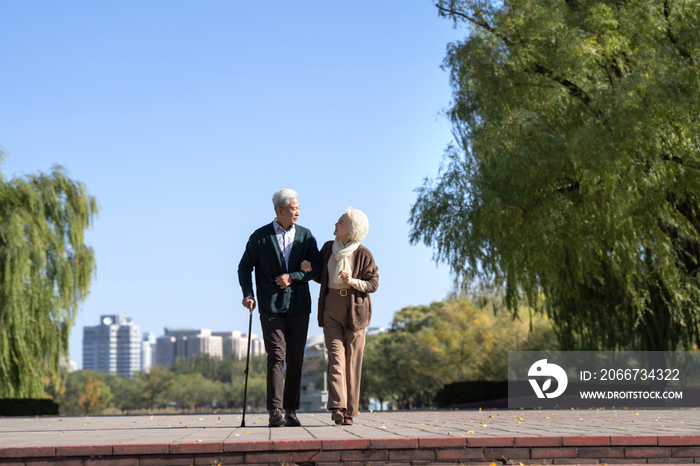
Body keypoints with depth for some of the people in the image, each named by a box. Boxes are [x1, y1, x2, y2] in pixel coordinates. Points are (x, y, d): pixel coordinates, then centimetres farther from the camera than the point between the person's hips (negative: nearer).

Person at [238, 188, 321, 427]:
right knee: (276, 358, -12)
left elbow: (316, 268, 4)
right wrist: (248, 294, -9)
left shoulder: (306, 236, 9)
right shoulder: (260, 236, 3)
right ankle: (275, 412, -14)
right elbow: (245, 267, 6)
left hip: (299, 306, 3)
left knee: (296, 360, 2)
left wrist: (292, 277, -11)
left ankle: (291, 411, 9)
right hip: (271, 307, -3)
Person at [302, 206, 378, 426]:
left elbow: (373, 284, -3)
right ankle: (337, 407, -22)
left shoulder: (363, 255, -6)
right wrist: (309, 270, -4)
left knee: (352, 361, 0)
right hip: (331, 308, 2)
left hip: (355, 309, -2)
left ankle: (349, 411, 7)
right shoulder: (328, 247, 6)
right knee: (336, 356, -11)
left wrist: (352, 282, -20)